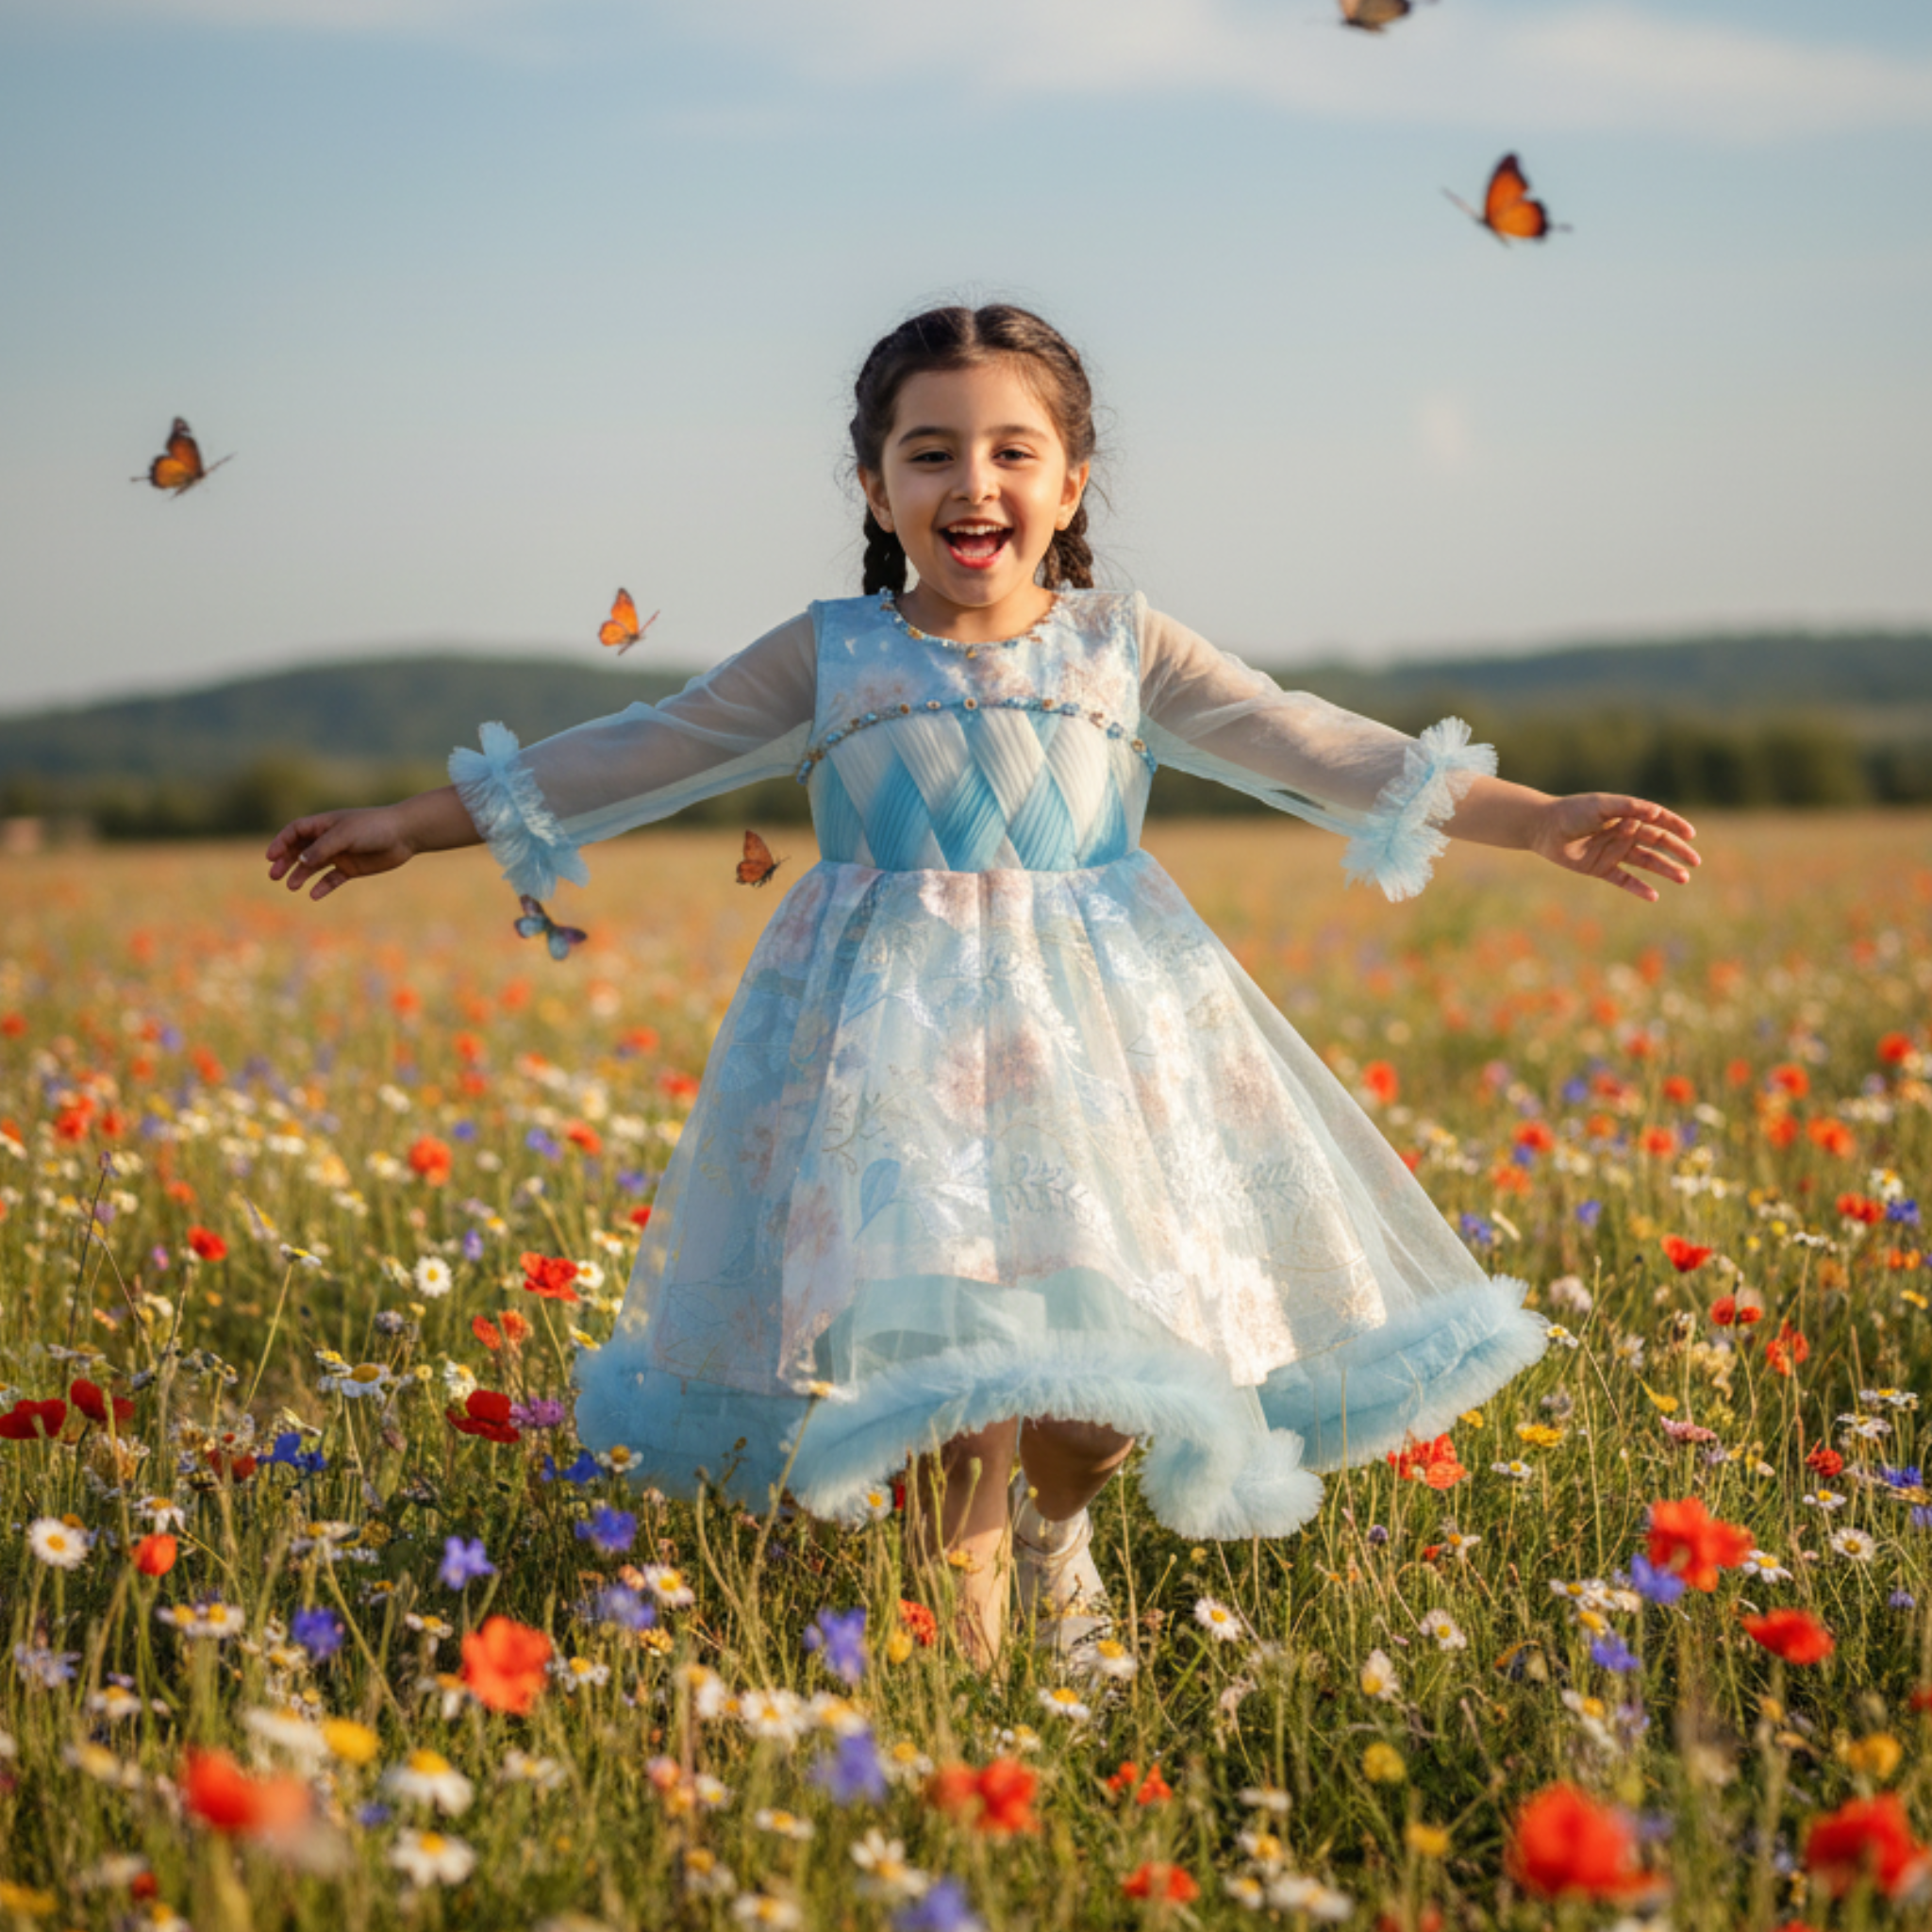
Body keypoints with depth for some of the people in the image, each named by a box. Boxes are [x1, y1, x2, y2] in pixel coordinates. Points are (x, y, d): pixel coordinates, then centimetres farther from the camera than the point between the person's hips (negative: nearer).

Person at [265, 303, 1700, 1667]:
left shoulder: (1121, 646, 7)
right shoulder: (828, 657, 6)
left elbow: (1320, 749, 6)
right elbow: (633, 760, 11)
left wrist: (1540, 819, -1)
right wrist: (412, 825, 11)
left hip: (1101, 1016, 1)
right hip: (894, 1028, -1)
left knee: (1116, 1304, -2)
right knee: (931, 1303, -12)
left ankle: (1054, 1521, 31)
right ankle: (965, 1586, 10)